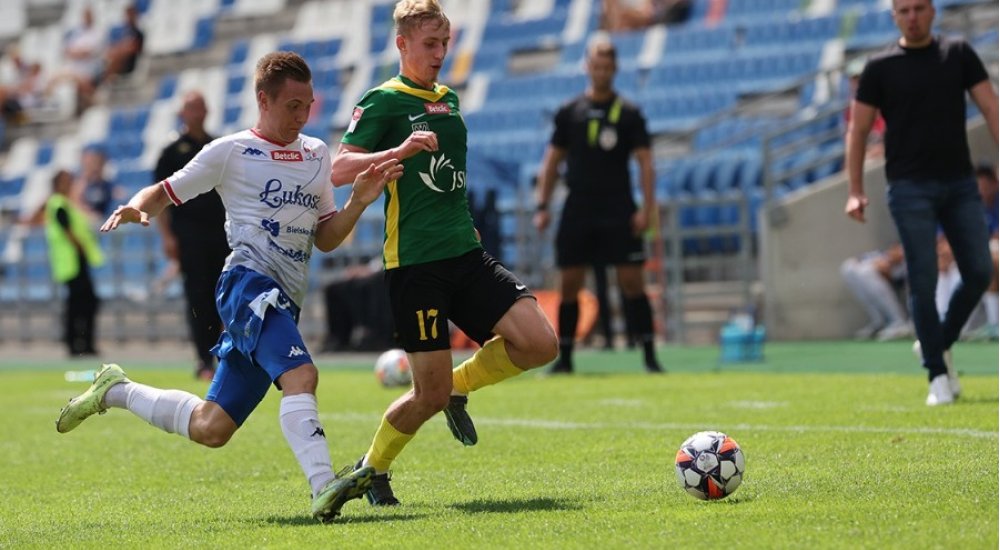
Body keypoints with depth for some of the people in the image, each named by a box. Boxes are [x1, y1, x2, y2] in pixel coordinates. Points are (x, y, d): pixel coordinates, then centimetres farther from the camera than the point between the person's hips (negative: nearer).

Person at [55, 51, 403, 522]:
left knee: (210, 429, 7)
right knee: (300, 374, -33)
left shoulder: (316, 154, 18)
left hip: (284, 302, 7)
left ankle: (116, 391, 29)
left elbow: (326, 239, 18)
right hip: (249, 283, -7)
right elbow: (166, 191, 7)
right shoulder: (232, 152, 2)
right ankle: (324, 489, -45)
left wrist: (359, 201, 1)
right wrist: (136, 208, -16)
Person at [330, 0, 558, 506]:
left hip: (465, 254, 7)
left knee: (539, 343, -11)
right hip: (414, 263, -6)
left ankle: (461, 384, 15)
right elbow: (338, 169, -15)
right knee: (431, 395, -6)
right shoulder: (383, 101, -5)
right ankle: (372, 468, 19)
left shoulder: (449, 100, 17)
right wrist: (400, 150, -28)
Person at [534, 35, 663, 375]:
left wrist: (647, 208, -10)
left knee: (631, 282, -7)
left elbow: (645, 161, -1)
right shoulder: (569, 113, 8)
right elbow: (552, 161, 10)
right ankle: (564, 358, 10)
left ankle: (649, 356, -4)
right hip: (578, 210, 2)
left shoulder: (628, 114, 2)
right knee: (568, 286, 1)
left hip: (619, 212, -2)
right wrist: (542, 206, 3)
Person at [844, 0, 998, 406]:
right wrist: (855, 190, -6)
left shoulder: (958, 54, 6)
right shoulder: (881, 67, 1)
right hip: (911, 187, -3)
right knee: (924, 281, -6)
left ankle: (940, 344, 23)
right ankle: (938, 375, 1)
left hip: (960, 182, 3)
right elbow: (858, 130, 3)